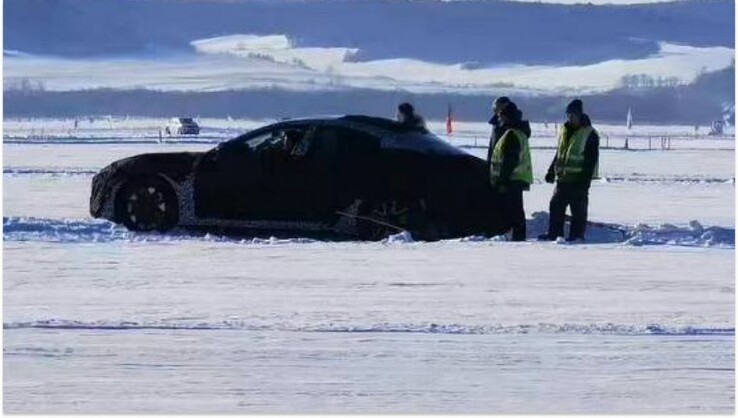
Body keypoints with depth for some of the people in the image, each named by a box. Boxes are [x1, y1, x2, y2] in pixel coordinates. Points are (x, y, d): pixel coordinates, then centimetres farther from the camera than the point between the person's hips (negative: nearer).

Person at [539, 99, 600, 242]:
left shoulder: (590, 134, -8)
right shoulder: (565, 131, 14)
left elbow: (591, 160, -11)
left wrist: (585, 179, -17)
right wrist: (552, 171, 17)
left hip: (578, 180, -7)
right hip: (562, 178, 7)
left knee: (579, 208, -2)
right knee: (556, 206, 9)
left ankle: (577, 235, 3)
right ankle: (554, 234, 15)